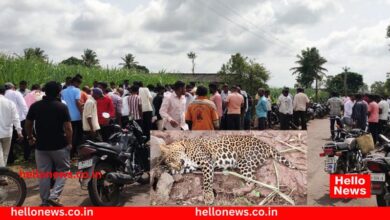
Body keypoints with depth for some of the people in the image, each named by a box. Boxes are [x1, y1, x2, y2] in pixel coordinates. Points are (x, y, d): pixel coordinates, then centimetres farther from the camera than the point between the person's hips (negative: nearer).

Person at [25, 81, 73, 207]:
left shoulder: (35, 106, 2)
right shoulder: (62, 107, -10)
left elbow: (28, 124, 9)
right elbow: (68, 128, -13)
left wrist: (30, 137, 25)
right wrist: (69, 143, -1)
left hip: (41, 146, 3)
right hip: (59, 145, -3)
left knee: (43, 174, 10)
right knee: (63, 170, 11)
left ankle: (45, 201, 16)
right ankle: (54, 196, -2)